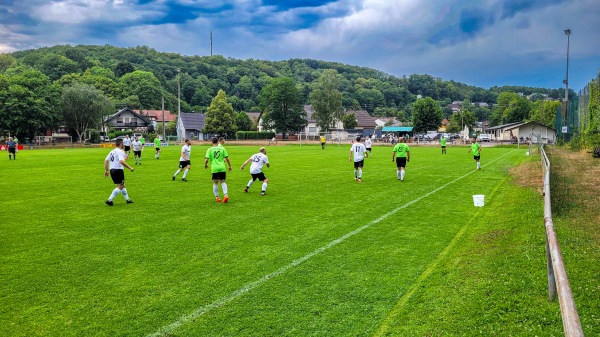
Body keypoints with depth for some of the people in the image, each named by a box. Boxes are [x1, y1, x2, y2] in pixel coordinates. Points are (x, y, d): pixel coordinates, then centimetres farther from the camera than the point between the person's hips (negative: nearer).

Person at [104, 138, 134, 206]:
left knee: (123, 185, 19)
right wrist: (130, 168, -21)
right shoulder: (120, 151, -11)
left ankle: (127, 199, 27)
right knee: (120, 187, -3)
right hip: (118, 170, -9)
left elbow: (106, 160, 14)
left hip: (112, 170, 9)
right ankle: (109, 200, -9)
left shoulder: (112, 151, 15)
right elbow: (121, 161, -26)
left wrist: (106, 170, 19)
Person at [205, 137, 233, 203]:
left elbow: (206, 159, -7)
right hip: (222, 168, 1)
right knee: (223, 182, 11)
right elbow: (227, 158, 3)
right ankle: (225, 195, -5)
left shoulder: (210, 149, 0)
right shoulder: (222, 148, 3)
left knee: (215, 183, 12)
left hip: (214, 168, -1)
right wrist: (230, 166, 15)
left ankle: (217, 197, 15)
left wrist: (205, 165, 12)